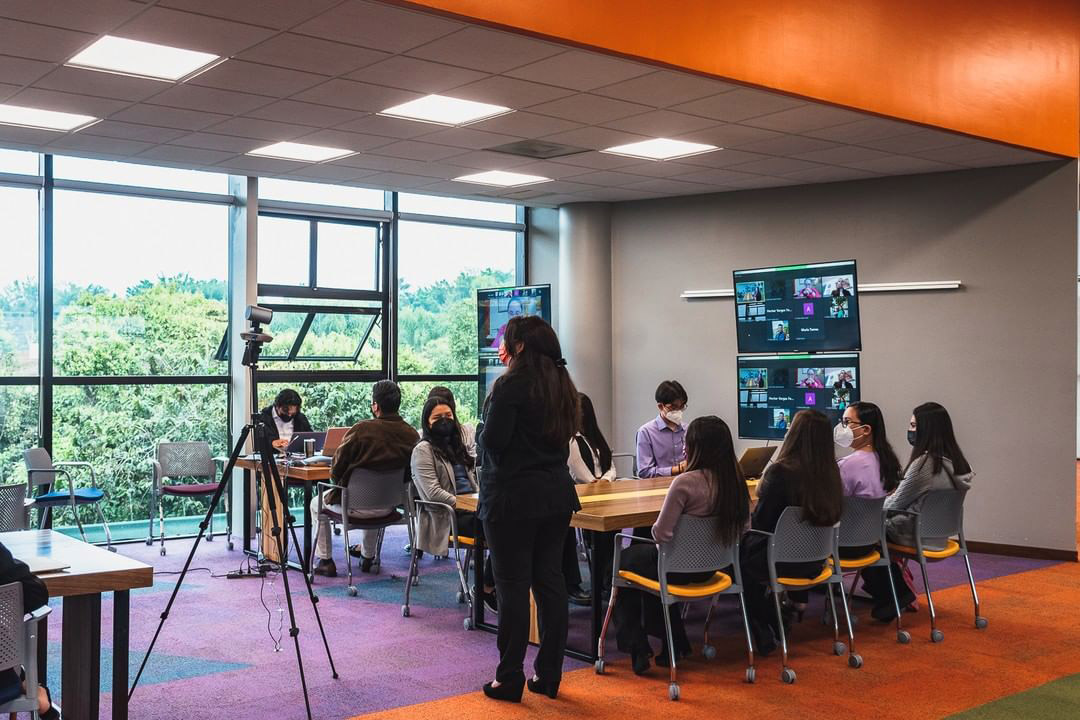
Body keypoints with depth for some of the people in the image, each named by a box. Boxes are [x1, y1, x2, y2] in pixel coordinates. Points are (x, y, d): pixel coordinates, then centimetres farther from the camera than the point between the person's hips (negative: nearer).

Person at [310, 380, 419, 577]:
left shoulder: (360, 430, -23)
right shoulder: (411, 434, -12)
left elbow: (335, 472, -15)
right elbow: (408, 475, 2)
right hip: (389, 505, 5)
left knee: (317, 504, 26)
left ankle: (325, 562, 29)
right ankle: (368, 555, 52)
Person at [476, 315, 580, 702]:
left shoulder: (512, 384, -14)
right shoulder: (562, 384, 11)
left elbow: (491, 439, -17)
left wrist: (480, 434, 3)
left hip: (513, 497, -7)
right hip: (556, 494, 8)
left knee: (513, 586, -1)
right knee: (550, 581, 10)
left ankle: (509, 678, 6)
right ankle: (549, 675, 18)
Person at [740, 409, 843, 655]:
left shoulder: (780, 472, -25)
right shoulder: (830, 471, -7)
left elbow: (760, 522, -16)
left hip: (783, 561, -5)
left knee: (741, 548, 25)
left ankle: (764, 634, 30)